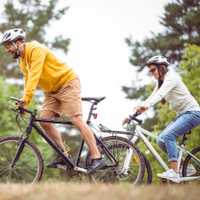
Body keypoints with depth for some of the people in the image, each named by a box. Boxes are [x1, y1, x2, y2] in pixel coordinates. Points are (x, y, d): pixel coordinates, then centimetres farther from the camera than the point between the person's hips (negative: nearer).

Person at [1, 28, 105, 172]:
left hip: (67, 83, -9)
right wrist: (24, 103, -2)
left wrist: (25, 99, -36)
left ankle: (97, 158, -18)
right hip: (51, 90, 9)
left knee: (77, 120, -17)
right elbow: (28, 81, 11)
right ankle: (64, 155, 3)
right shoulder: (22, 61, 9)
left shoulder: (36, 50, -20)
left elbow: (34, 76, -30)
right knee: (44, 121, -5)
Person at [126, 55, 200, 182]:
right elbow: (152, 97, 5)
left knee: (168, 135, -26)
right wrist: (136, 111, -8)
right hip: (182, 114, 9)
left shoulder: (171, 78, -14)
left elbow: (160, 94, -33)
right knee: (161, 140, -2)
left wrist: (146, 106, -49)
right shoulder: (160, 82, 14)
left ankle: (174, 172, -29)